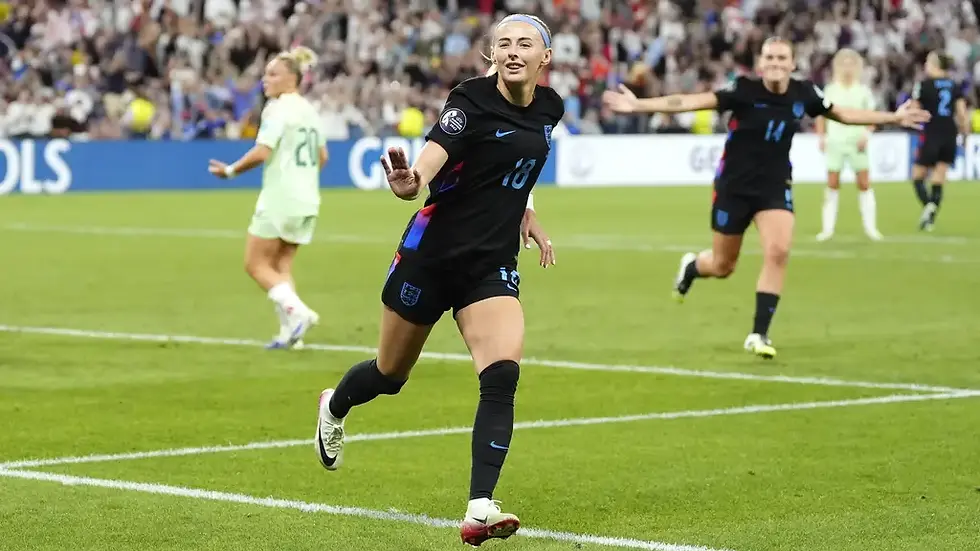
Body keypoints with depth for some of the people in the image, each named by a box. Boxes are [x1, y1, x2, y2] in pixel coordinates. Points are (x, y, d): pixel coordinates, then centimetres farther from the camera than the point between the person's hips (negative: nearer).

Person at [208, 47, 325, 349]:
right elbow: (322, 157, 18)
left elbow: (261, 153, -20)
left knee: (256, 264, 1)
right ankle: (290, 331, 0)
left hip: (279, 198, -8)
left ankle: (297, 311, -17)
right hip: (307, 200, 8)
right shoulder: (310, 111, 13)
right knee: (280, 267, 12)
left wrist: (231, 170, -7)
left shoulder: (278, 108, -12)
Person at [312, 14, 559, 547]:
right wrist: (408, 181, -54)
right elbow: (430, 161, -33)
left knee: (502, 375, -19)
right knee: (390, 374, 15)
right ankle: (334, 408, 51)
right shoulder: (472, 99, -16)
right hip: (431, 255, -4)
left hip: (493, 265, 4)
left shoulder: (549, 108, 4)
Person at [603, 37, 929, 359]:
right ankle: (690, 267, 49)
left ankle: (759, 334, -10)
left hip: (775, 186, 3)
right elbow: (693, 101, -26)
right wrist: (639, 106, -34)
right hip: (734, 186, -3)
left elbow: (842, 114, 10)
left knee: (778, 252, -19)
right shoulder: (744, 90, -19)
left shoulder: (803, 94, -7)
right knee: (723, 266, 10)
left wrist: (893, 118, 13)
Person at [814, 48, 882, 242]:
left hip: (856, 143, 0)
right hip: (835, 141, 0)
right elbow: (821, 115, 10)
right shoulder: (830, 90, 5)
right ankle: (828, 227, 4)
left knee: (864, 183, -1)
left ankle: (870, 226, 3)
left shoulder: (863, 91, 3)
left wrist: (866, 135, -11)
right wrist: (822, 136, -3)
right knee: (832, 184, 0)